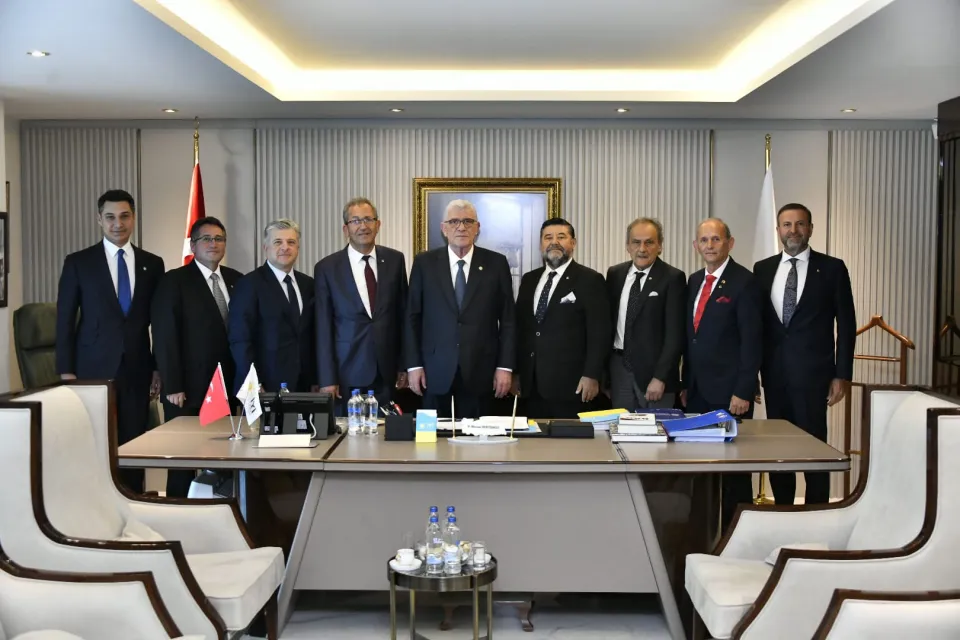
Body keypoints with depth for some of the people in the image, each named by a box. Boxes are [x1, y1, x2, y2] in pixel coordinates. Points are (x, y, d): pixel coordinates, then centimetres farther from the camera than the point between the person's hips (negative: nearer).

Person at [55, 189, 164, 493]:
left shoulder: (152, 264, 8)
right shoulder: (78, 262, 2)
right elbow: (65, 321, 1)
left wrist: (158, 368, 6)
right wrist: (66, 372, -5)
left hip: (137, 372, 2)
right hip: (93, 370, -2)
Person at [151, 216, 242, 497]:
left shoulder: (236, 280, 12)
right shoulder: (174, 281, -3)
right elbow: (165, 337, -8)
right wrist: (173, 387, -12)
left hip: (229, 388, 4)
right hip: (189, 390, -4)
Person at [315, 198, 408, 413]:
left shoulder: (395, 260, 4)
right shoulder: (327, 268, -2)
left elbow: (403, 313, 9)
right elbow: (323, 328, -3)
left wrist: (404, 364, 8)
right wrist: (327, 379, -6)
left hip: (387, 372, 2)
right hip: (347, 372, -2)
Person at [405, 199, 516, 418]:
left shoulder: (496, 263, 3)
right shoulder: (424, 263, 3)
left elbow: (507, 319, 3)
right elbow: (412, 317, 4)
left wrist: (505, 367, -2)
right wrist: (413, 365, -1)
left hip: (480, 372, 0)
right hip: (435, 372, 0)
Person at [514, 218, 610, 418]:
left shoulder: (589, 279, -3)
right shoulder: (529, 279, 14)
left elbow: (599, 332, -7)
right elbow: (520, 327, 16)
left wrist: (591, 375, -14)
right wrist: (516, 372, 11)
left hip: (569, 384, -5)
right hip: (531, 384, 5)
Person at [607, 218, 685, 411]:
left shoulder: (672, 278, -7)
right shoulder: (614, 274, 8)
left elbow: (675, 333, -10)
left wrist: (660, 377, -16)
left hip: (653, 368, -4)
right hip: (619, 367, 4)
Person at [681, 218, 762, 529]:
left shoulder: (743, 282, -8)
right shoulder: (694, 281, 14)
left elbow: (751, 340, -12)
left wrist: (743, 392, -16)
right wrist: (685, 384, 13)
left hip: (728, 392, -6)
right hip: (697, 391, 6)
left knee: (733, 468, 1)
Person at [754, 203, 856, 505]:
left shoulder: (832, 268, -1)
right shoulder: (763, 269, 8)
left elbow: (846, 325, -1)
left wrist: (842, 375, -6)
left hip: (812, 373, -3)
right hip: (774, 373, 3)